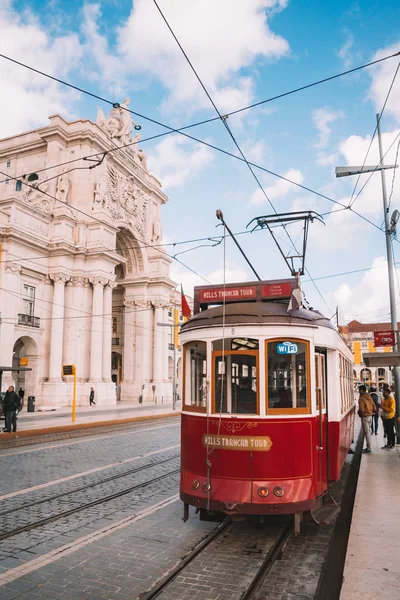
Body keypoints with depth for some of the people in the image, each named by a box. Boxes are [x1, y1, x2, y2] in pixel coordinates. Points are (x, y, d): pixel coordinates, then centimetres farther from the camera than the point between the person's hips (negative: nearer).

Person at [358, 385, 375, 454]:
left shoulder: (361, 398, -18)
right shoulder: (369, 397, 7)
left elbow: (361, 410, -23)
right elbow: (374, 408, 9)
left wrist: (358, 412, -3)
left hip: (365, 417, -8)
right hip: (370, 416, 8)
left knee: (366, 433, -3)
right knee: (369, 431, 15)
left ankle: (369, 449, 1)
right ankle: (368, 447, 22)